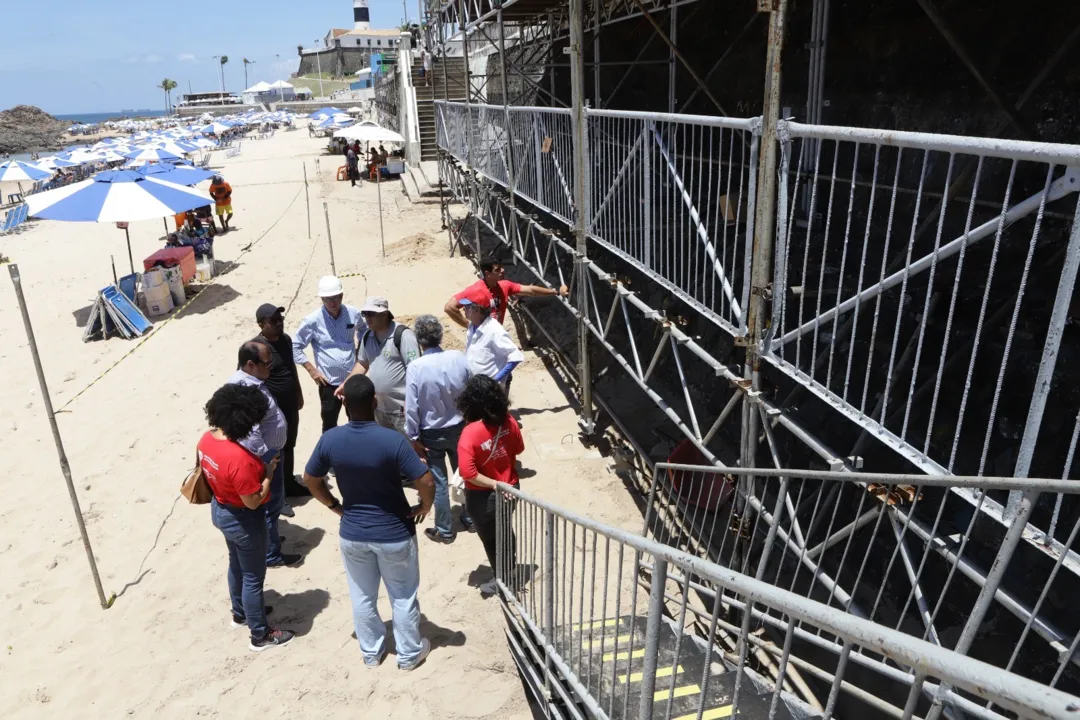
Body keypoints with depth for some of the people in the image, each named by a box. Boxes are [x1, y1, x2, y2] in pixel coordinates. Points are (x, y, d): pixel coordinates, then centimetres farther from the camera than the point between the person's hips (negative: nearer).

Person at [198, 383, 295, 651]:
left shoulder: (207, 439, -10)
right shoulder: (239, 458, -37)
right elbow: (253, 501, -28)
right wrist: (268, 474, -15)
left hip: (220, 510, 9)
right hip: (243, 520, -9)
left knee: (236, 565, 30)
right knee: (253, 576, 10)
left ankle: (241, 613, 52)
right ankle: (260, 635, 28)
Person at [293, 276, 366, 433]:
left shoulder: (353, 313, -6)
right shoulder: (313, 321, -14)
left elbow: (363, 329, 18)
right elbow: (295, 347, -5)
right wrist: (312, 370, -8)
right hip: (329, 382, -2)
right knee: (330, 425, 11)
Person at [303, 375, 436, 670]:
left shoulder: (329, 440, -13)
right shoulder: (392, 440, -25)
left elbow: (311, 480, 2)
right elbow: (426, 483, -24)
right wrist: (424, 507, -4)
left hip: (351, 533, 3)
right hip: (394, 534, -3)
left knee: (362, 597, 23)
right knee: (403, 597, 18)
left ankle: (371, 652, 41)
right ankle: (409, 654, 34)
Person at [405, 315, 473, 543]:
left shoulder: (415, 368, -21)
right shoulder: (459, 358, -14)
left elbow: (412, 407, -16)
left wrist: (413, 437, -4)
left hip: (432, 433, -3)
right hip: (460, 427, 3)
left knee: (438, 481, 11)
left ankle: (444, 530, 23)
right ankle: (469, 518, 36)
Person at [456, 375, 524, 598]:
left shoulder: (470, 432, -28)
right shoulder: (509, 421, -14)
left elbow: (468, 473, -30)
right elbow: (519, 449, 3)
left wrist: (493, 483, -19)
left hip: (483, 496, -5)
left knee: (490, 538, 19)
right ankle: (510, 566, 54)